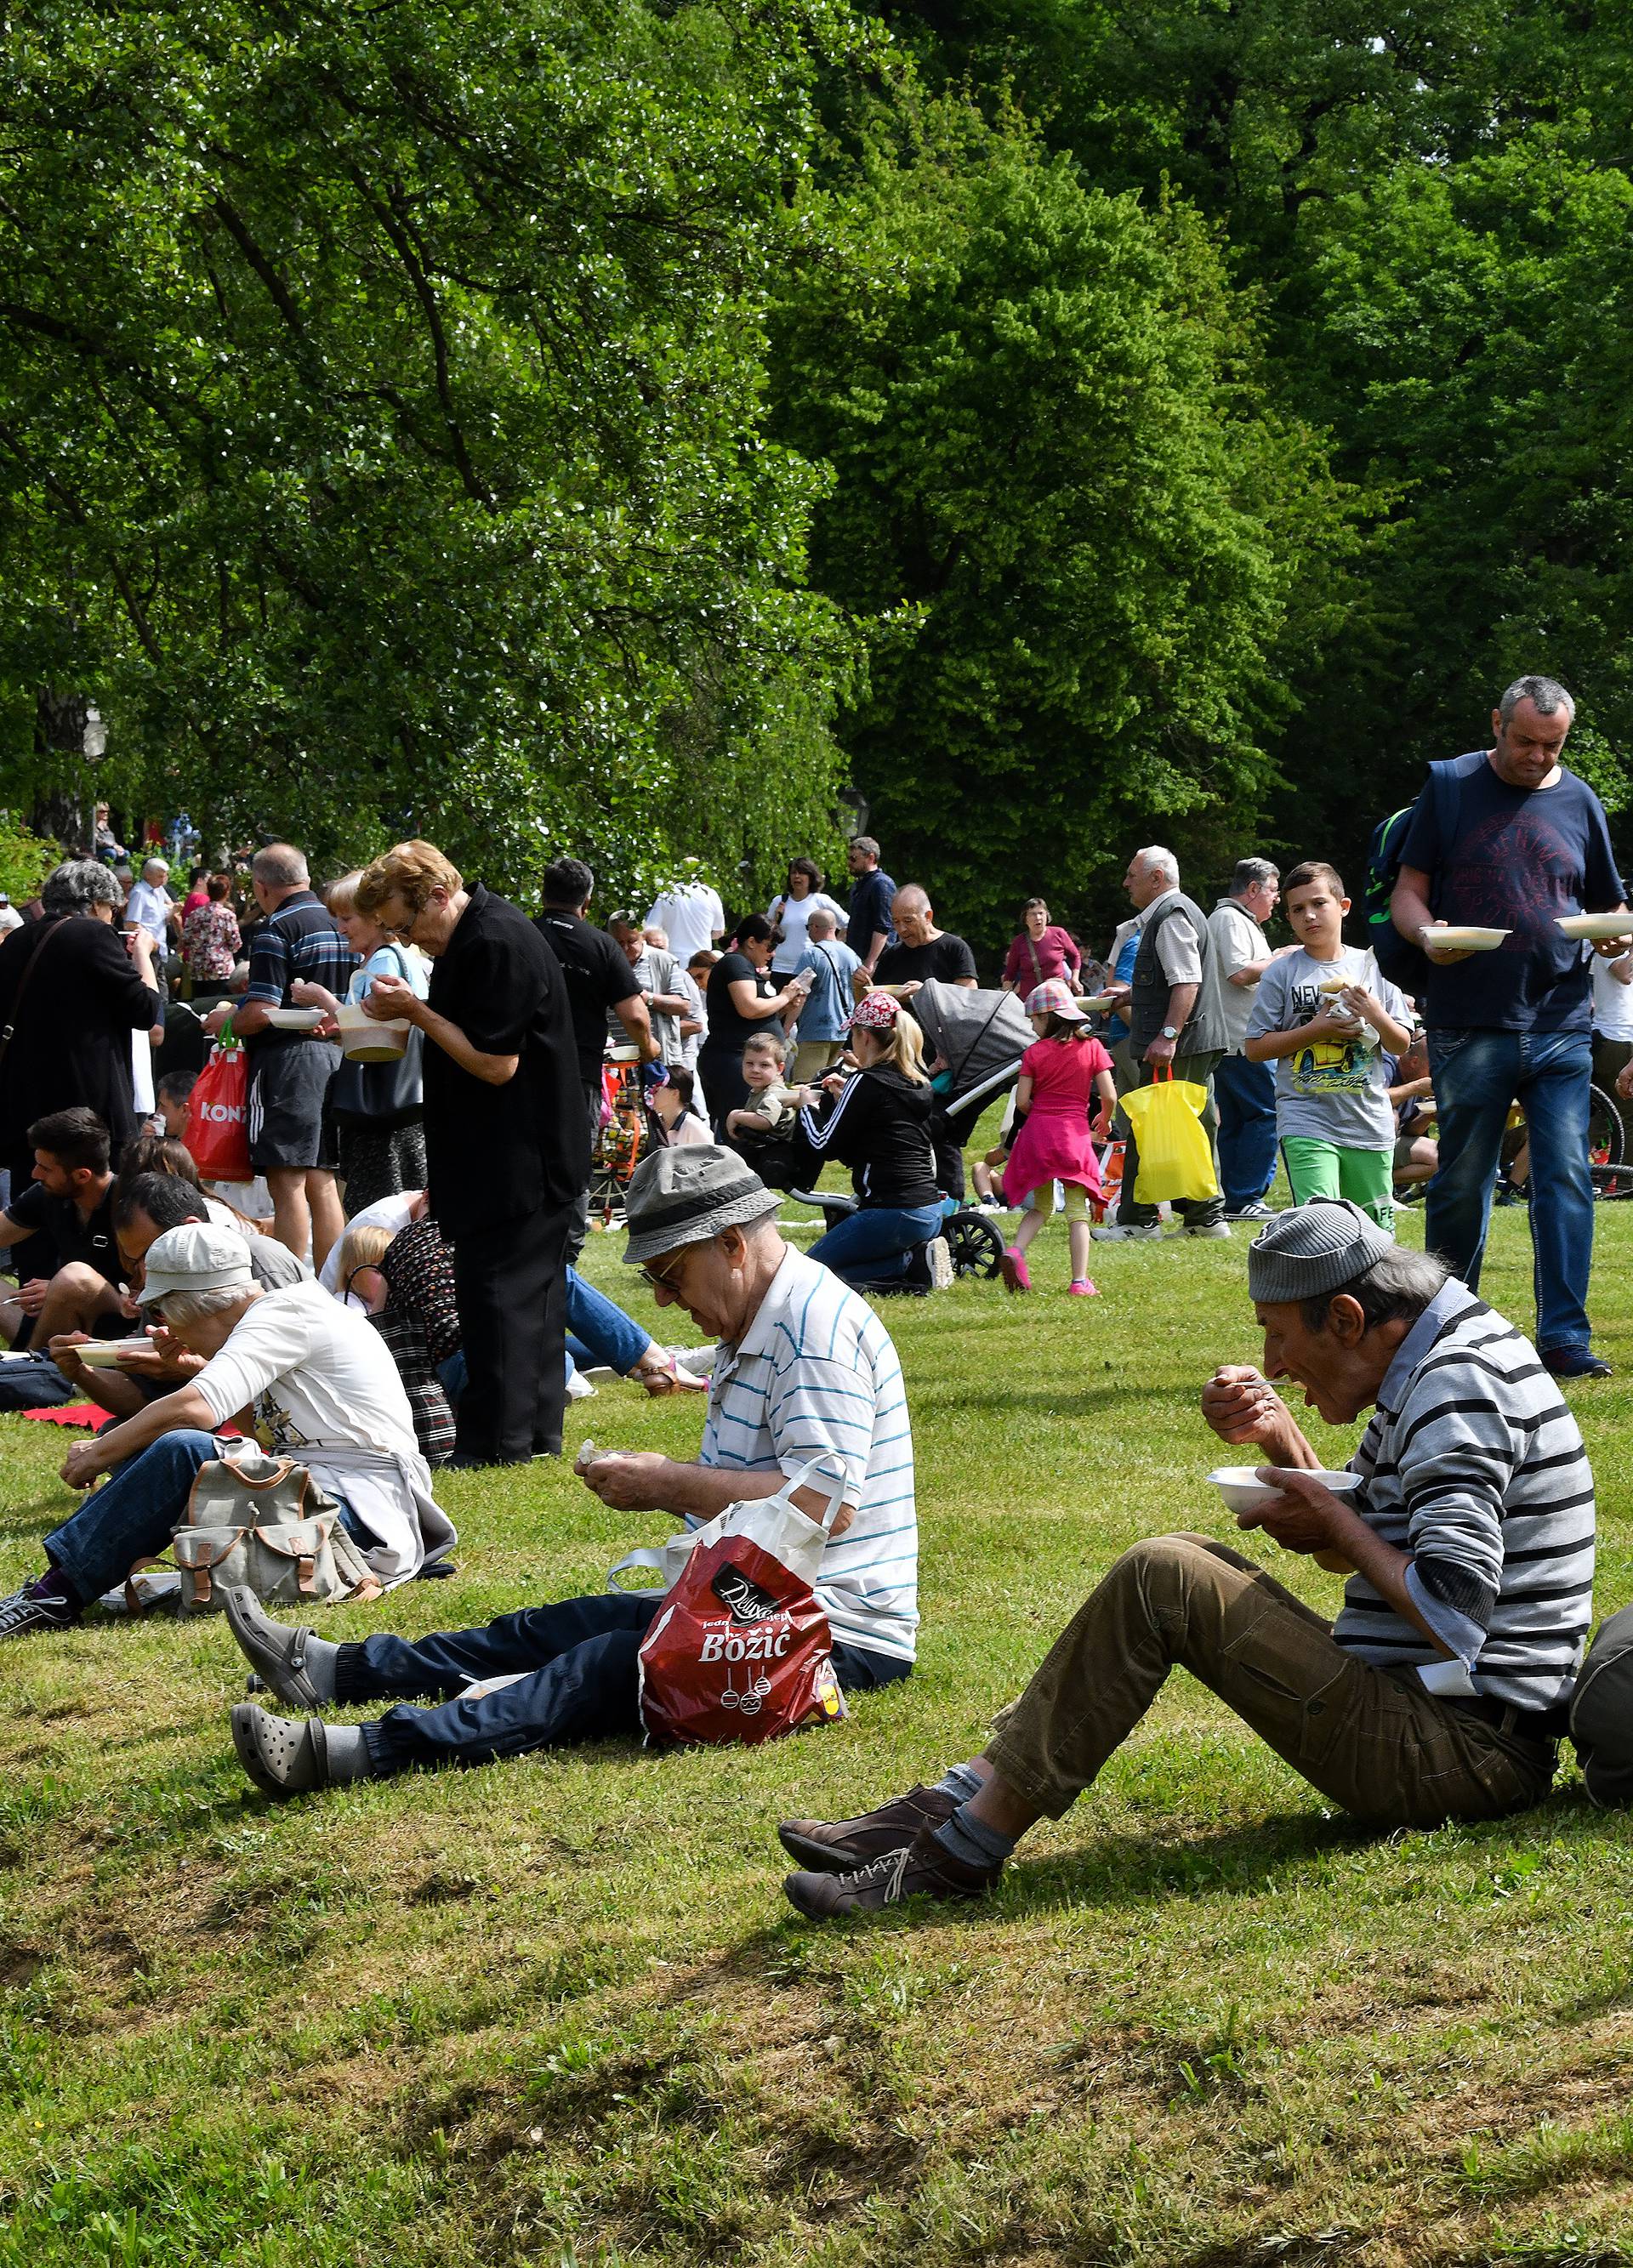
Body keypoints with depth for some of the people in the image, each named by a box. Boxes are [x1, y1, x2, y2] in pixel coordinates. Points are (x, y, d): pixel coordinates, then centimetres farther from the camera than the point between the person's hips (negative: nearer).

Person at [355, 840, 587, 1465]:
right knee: (532, 1292, 13)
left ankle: (498, 1442, -2)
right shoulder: (475, 935, 12)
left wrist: (416, 1010, -18)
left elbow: (496, 1064, -22)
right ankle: (537, 1431, 20)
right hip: (526, 1161, 11)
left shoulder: (497, 945, -21)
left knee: (497, 1293, -6)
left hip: (517, 1163, -11)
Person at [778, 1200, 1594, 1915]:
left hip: (1462, 1754, -10)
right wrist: (1279, 1437, 8)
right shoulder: (1430, 1366, 15)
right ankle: (967, 1796, 3)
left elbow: (1452, 1616, -27)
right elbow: (1345, 1555, 25)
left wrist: (1334, 1521, -12)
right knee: (1188, 1564, 13)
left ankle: (965, 1846, -12)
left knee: (1158, 1581, -16)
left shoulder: (1458, 1391, -17)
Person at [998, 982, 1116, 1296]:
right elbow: (1109, 1096, -2)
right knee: (1077, 1211, 2)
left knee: (1040, 1206, 16)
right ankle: (1080, 1281, -5)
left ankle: (1015, 1250, -8)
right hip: (1075, 1132, -1)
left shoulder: (1035, 1052, 0)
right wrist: (1104, 1124, 17)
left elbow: (1022, 1102, -3)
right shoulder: (1091, 1047, 2)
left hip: (1037, 1131, 1)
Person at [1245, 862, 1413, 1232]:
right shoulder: (1282, 973, 3)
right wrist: (1316, 1029, -10)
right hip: (1306, 1121, -3)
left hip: (1369, 1121, 3)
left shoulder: (1372, 967, 8)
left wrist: (1376, 1016, -11)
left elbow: (1401, 1045, 10)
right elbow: (1255, 1048, 0)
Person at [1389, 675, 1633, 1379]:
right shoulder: (1452, 789, 4)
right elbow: (1407, 892, 3)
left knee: (1566, 1177, -6)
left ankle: (1565, 1337, -4)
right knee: (1462, 1181, 5)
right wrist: (1426, 934, -18)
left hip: (1561, 1025, 2)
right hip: (1469, 1026, -2)